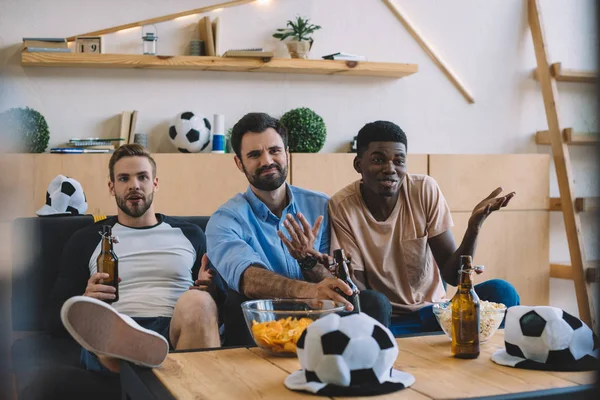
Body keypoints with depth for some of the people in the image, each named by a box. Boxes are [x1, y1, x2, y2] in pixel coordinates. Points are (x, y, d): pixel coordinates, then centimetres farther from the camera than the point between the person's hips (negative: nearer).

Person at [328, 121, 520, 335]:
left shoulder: (425, 190, -9)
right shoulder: (342, 207, -12)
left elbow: (453, 275, -8)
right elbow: (359, 289, -11)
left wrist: (474, 225, -25)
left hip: (431, 311, 2)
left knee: (501, 292, -24)